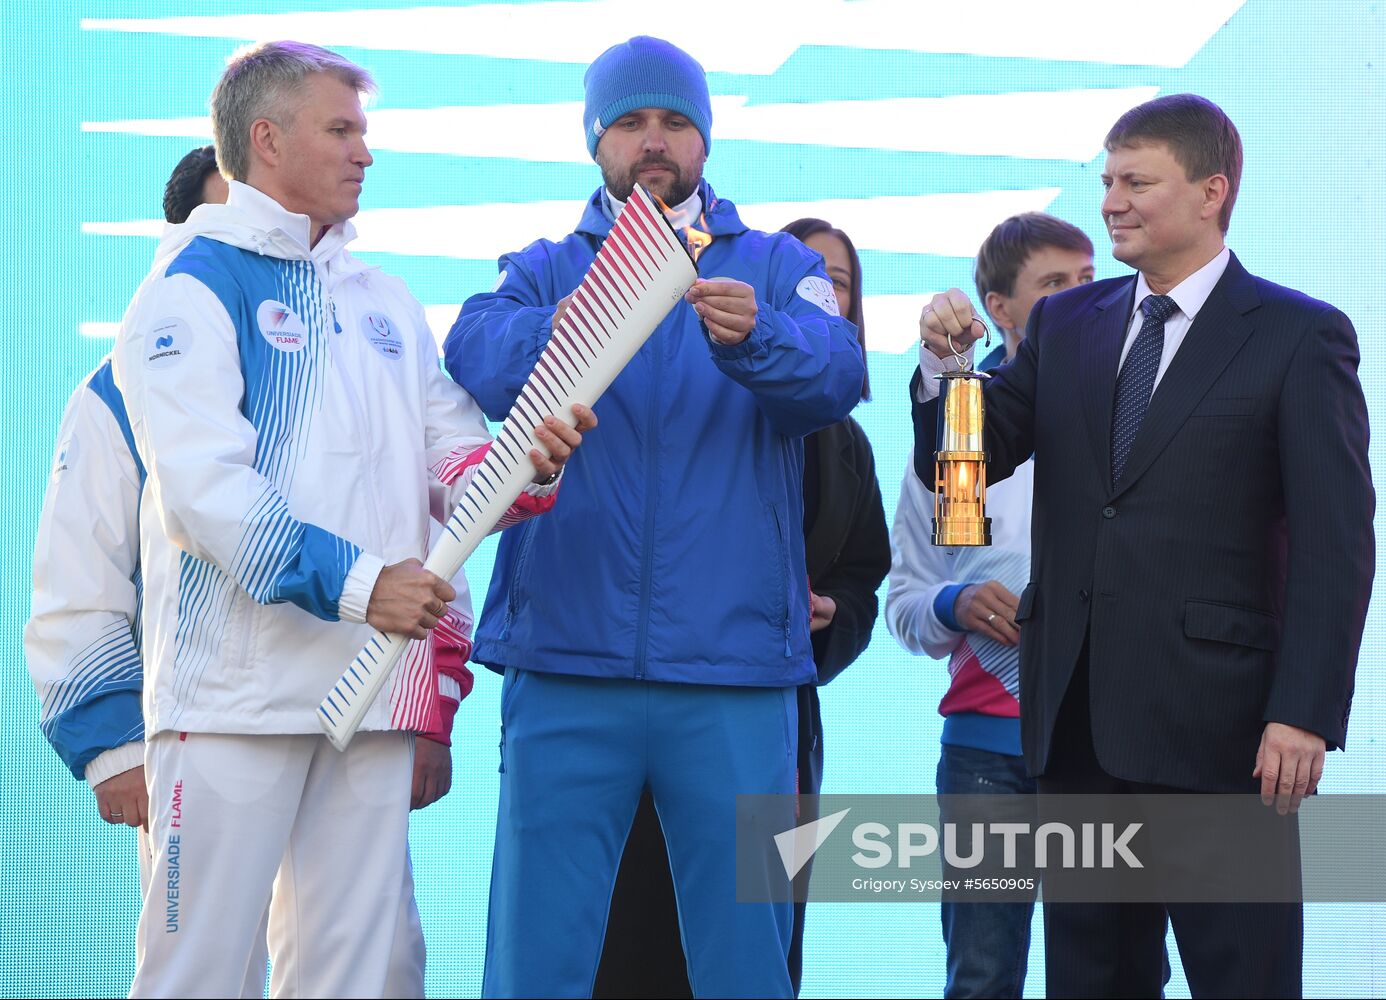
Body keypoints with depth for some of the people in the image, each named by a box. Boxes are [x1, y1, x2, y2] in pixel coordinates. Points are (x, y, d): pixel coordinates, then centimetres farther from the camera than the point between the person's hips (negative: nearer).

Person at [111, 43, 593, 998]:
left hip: (373, 689, 7)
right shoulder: (195, 283, -2)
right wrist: (353, 580, -21)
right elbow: (204, 482, -14)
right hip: (235, 693, -6)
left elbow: (453, 460, 14)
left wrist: (520, 469, -10)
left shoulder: (385, 301, 19)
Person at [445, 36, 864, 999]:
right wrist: (574, 324, -29)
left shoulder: (775, 267, 12)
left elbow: (838, 372, -8)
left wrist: (754, 335, -29)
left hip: (733, 671, 0)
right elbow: (477, 352, -9)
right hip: (568, 665, 0)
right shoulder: (546, 272, 13)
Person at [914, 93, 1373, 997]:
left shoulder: (1299, 337, -2)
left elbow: (1336, 543, -7)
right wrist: (945, 362, -9)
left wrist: (1306, 716, -16)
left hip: (1217, 727, -5)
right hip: (1078, 720, 5)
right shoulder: (1065, 327, 14)